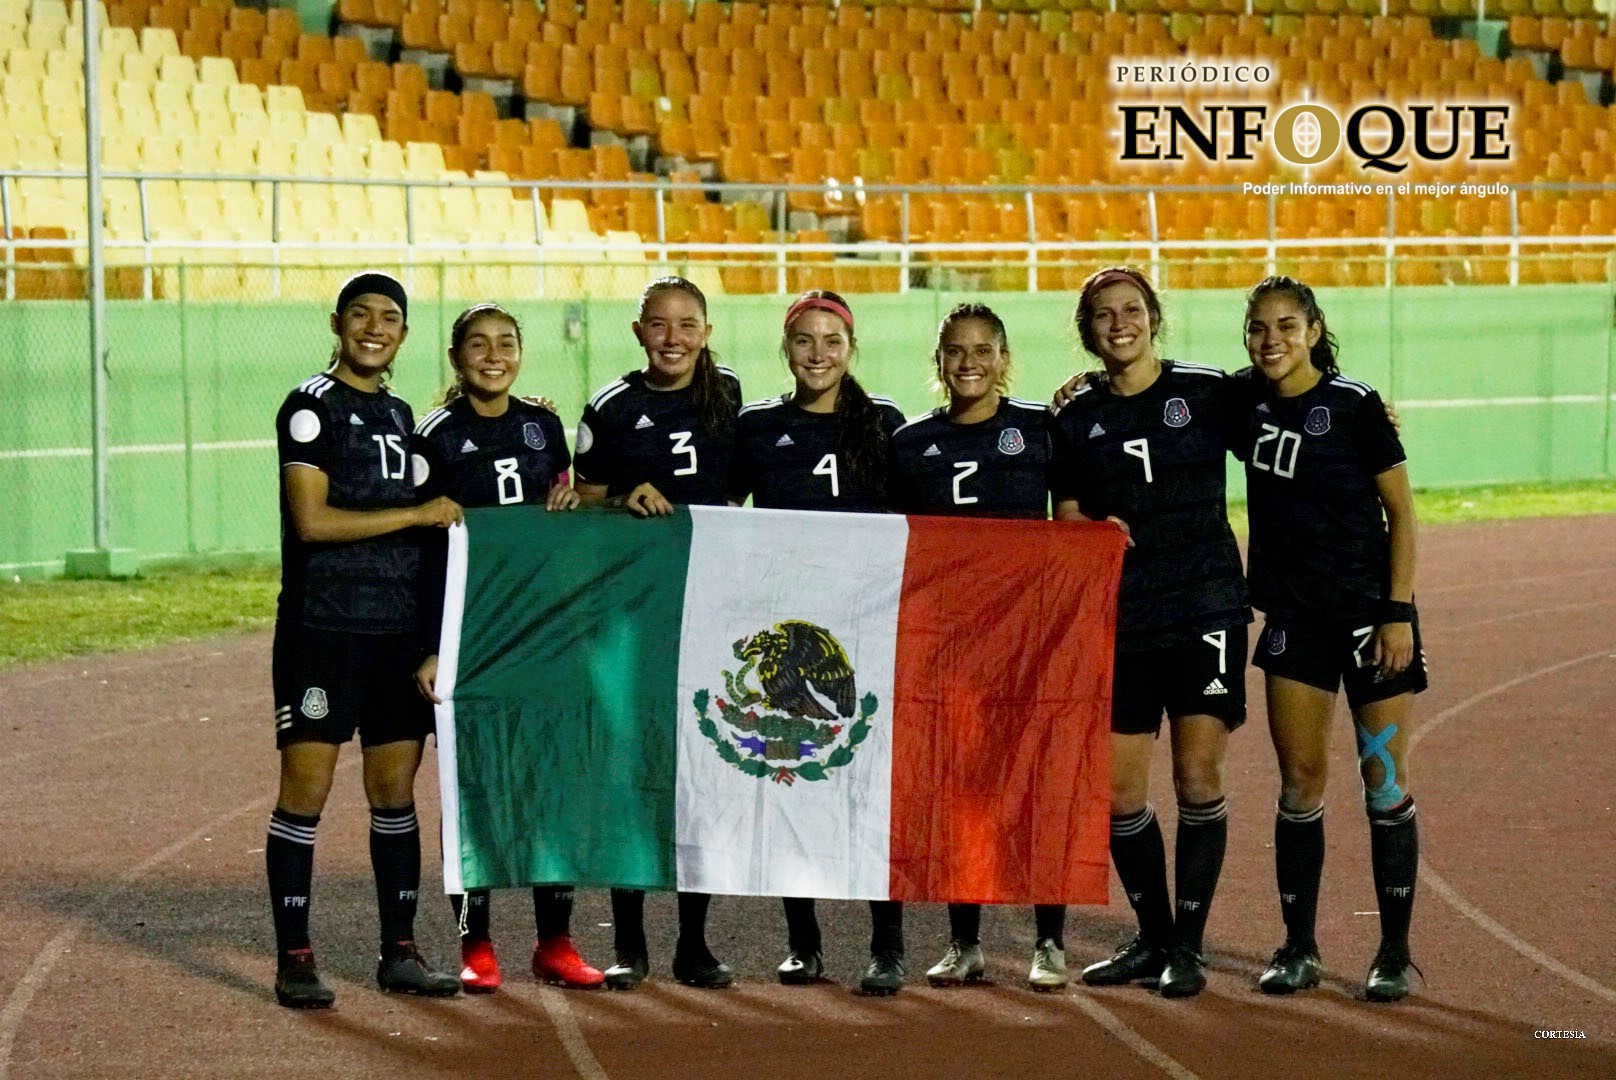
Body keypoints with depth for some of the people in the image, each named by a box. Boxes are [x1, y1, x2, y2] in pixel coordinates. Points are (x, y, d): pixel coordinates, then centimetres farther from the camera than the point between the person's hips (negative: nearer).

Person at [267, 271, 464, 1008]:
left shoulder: (399, 415, 17)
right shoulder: (312, 407, -5)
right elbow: (313, 520, -15)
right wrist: (420, 514, -12)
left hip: (398, 628, 7)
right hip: (322, 627, -7)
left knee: (396, 792, 9)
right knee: (306, 789, -5)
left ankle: (399, 953, 16)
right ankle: (294, 960, 0)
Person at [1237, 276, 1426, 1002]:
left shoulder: (1355, 405, -10)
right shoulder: (1247, 405, 3)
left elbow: (1400, 509, -7)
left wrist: (1399, 612, -13)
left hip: (1369, 607, -4)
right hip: (1295, 611, 4)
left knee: (1383, 777, 0)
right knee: (1300, 780, 3)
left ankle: (1395, 951, 7)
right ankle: (1298, 948, 12)